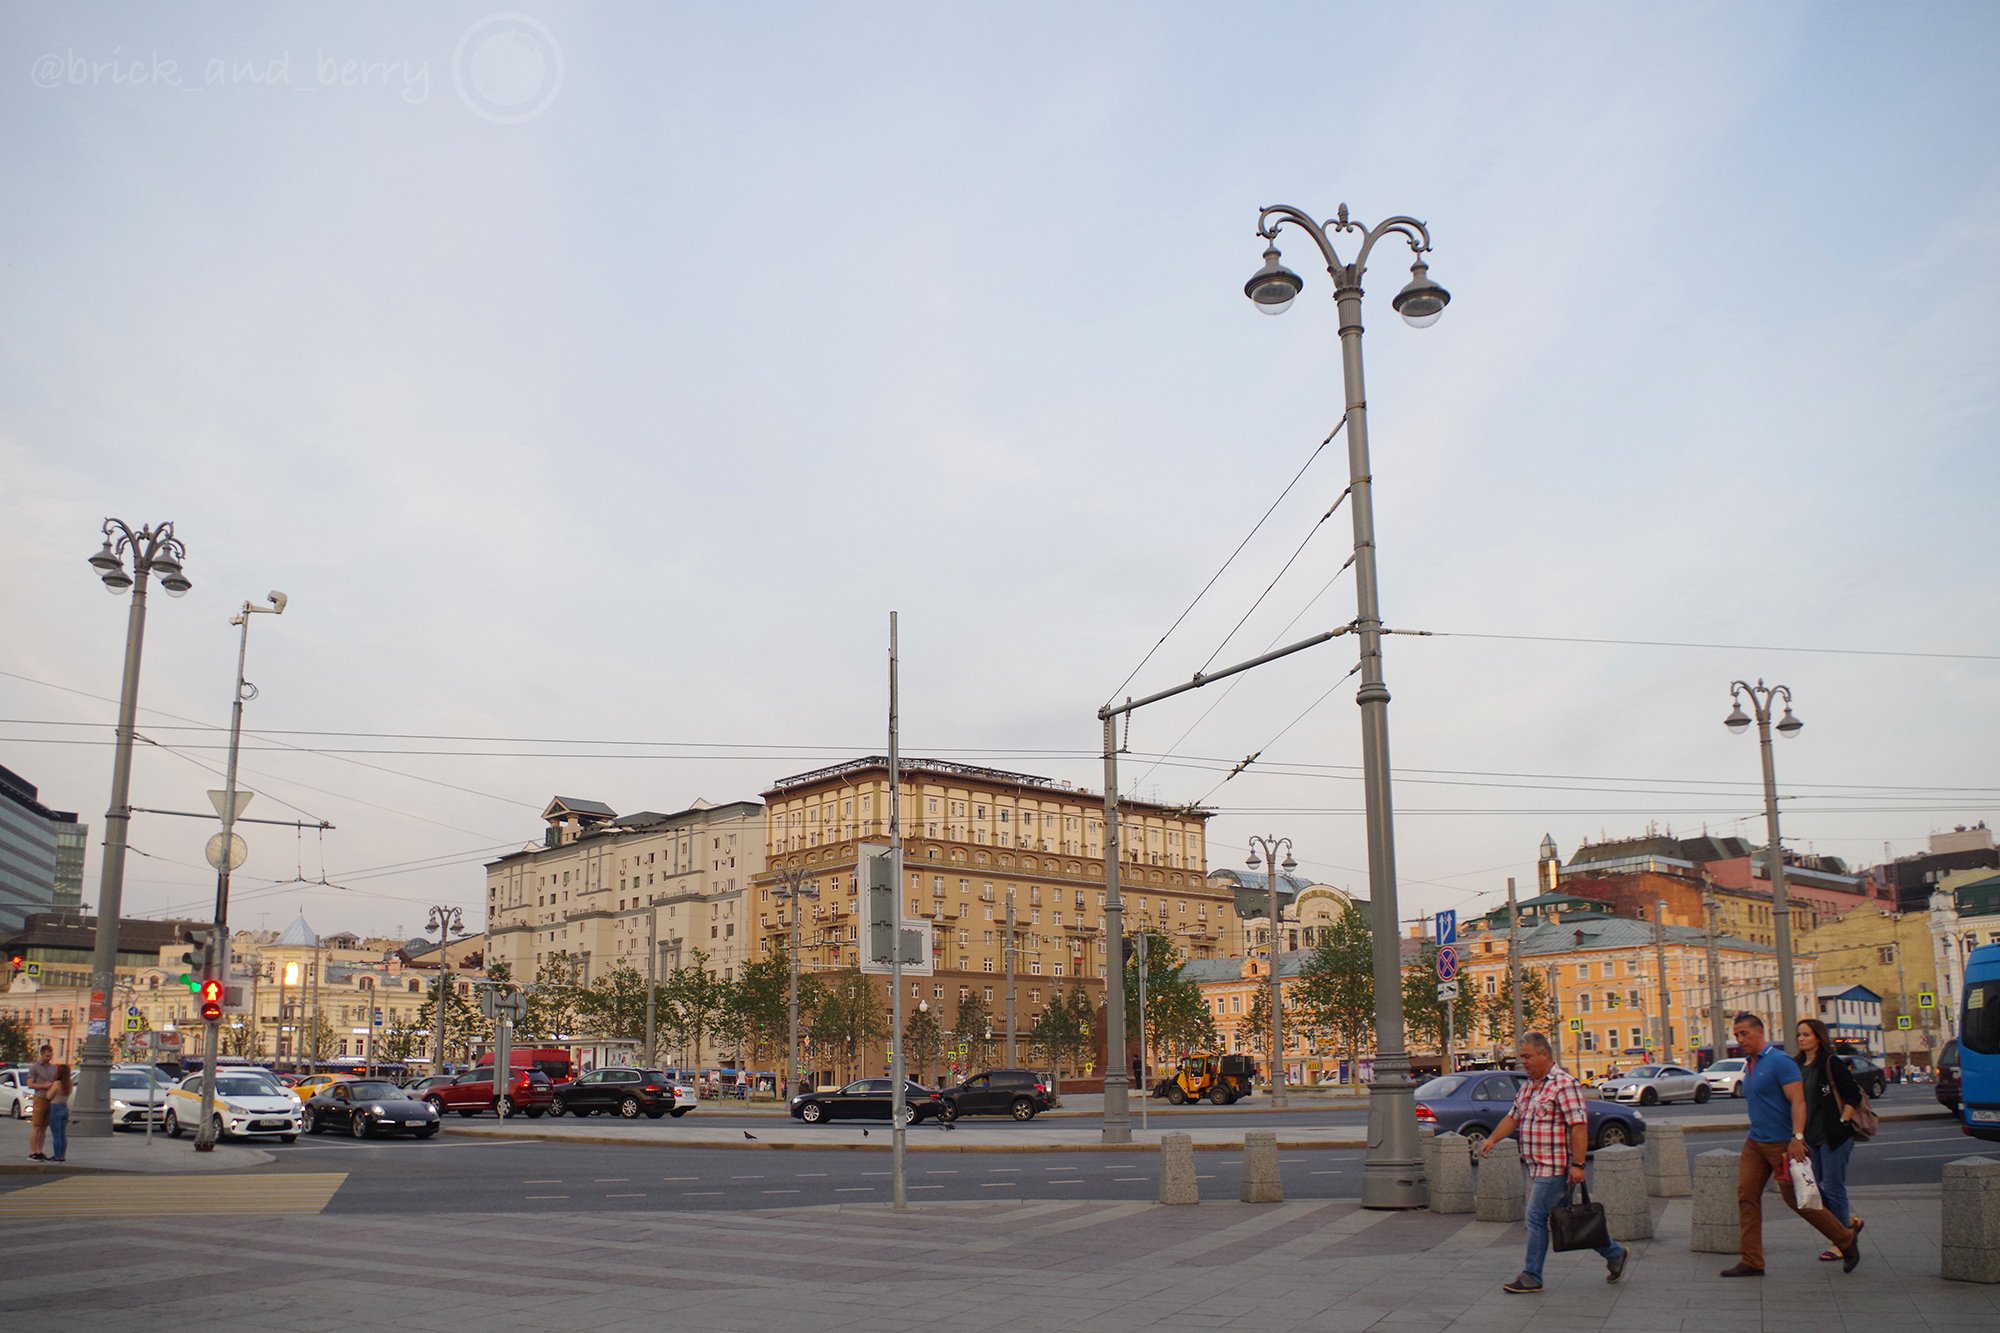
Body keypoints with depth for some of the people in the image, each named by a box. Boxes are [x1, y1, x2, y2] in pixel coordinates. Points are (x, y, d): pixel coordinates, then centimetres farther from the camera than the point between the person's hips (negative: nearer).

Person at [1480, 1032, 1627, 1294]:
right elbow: (1513, 1117, 22)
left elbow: (1579, 1126, -20)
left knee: (1537, 1218, -6)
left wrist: (1577, 1164, -23)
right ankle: (1614, 1254, 28)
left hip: (1554, 1167, -9)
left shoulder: (1564, 1085, -14)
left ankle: (1531, 1277, 2)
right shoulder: (1529, 1087, 15)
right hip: (1537, 1167, 9)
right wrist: (1493, 1139, 9)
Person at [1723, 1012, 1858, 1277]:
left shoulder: (1780, 1061, -13)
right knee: (1746, 1196, -1)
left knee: (1796, 1200, 1)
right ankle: (1751, 1261, 1)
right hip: (1755, 1143, 8)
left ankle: (1847, 1242, 22)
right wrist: (1757, 1135, 20)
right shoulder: (1748, 1066, 13)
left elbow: (1798, 1101, -20)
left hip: (1782, 1144, -8)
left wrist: (1797, 1138, -29)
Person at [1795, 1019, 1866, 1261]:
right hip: (1811, 1138, 7)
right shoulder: (1799, 1066, 10)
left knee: (1833, 1187, -2)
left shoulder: (1831, 1064, -10)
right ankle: (1851, 1222, 28)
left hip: (1834, 1136, -7)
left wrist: (1842, 1123, -15)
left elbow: (1853, 1095, -12)